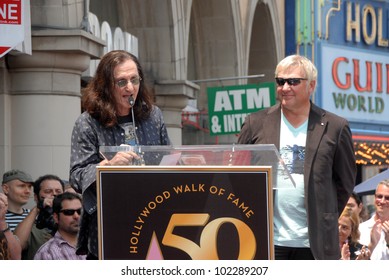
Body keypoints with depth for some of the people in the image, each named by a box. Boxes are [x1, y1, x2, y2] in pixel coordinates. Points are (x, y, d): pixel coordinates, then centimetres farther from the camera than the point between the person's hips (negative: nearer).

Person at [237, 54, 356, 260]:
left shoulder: (334, 127, 4)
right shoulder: (256, 124, 6)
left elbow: (346, 181, 11)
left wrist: (324, 218, 6)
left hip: (314, 243, 0)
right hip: (267, 241, 0)